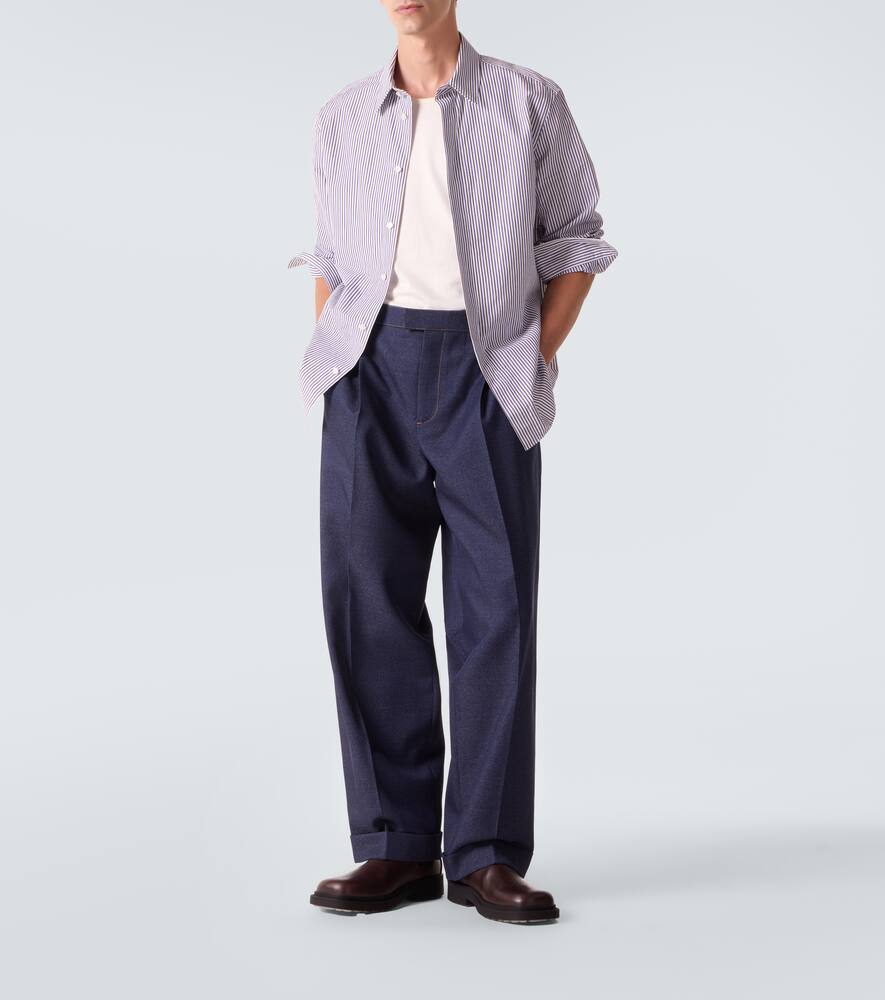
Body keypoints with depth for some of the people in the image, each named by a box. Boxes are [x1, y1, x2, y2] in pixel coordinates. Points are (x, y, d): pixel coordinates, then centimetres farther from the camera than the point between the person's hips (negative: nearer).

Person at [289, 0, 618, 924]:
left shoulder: (529, 105, 6)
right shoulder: (341, 122, 15)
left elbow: (574, 243, 9)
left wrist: (535, 362, -2)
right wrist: (334, 365, 7)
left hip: (487, 369, -2)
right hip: (373, 367, 3)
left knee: (495, 602, -6)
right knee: (368, 596, -3)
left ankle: (486, 855, 0)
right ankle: (397, 847, 5)